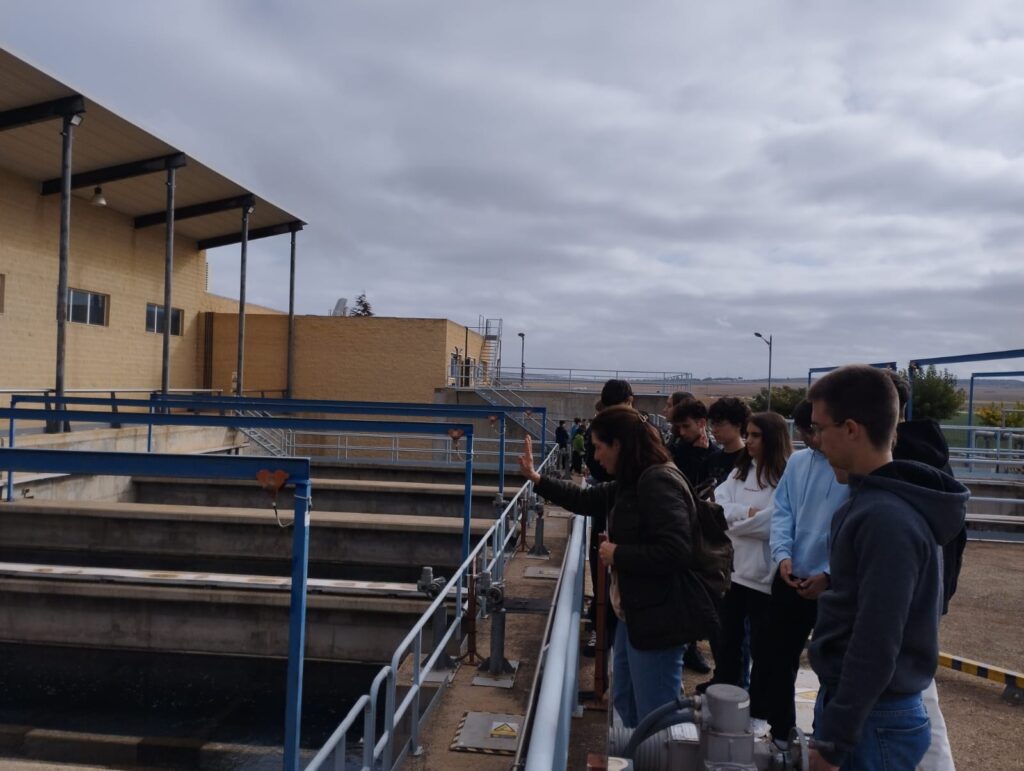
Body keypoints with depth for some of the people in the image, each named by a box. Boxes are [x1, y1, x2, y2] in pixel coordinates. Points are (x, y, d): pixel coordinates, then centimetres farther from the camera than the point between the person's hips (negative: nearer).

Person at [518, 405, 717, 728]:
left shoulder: (658, 482, -22)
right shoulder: (633, 483, 10)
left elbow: (675, 551, -30)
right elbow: (585, 500, 25)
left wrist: (617, 554, -18)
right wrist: (536, 479, 24)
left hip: (659, 618, -11)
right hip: (634, 613, 11)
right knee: (625, 702, 22)